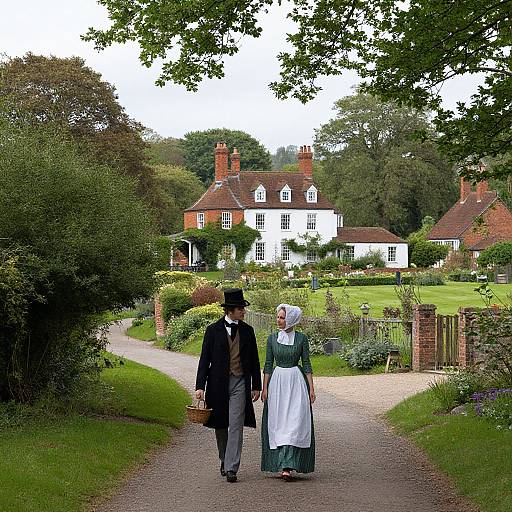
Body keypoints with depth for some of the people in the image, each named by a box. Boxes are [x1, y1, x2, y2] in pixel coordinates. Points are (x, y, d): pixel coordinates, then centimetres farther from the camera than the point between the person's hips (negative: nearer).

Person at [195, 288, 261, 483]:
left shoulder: (247, 330, 7)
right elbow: (204, 359, 0)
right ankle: (224, 460, 32)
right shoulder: (213, 330, 0)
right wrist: (200, 386, -7)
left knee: (236, 425, -9)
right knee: (220, 425, 11)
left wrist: (256, 386, 9)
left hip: (240, 383, 0)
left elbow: (254, 360, 12)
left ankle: (231, 468, -11)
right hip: (218, 383, 0)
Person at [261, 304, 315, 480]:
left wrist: (311, 388, -2)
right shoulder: (272, 338, 6)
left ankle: (287, 466, -17)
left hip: (296, 381, -2)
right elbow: (268, 364, 7)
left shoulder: (301, 338, 0)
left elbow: (307, 364, 3)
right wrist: (264, 388, 1)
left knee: (294, 423, -11)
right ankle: (285, 464, 13)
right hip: (276, 381, 2)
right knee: (277, 424, 3)